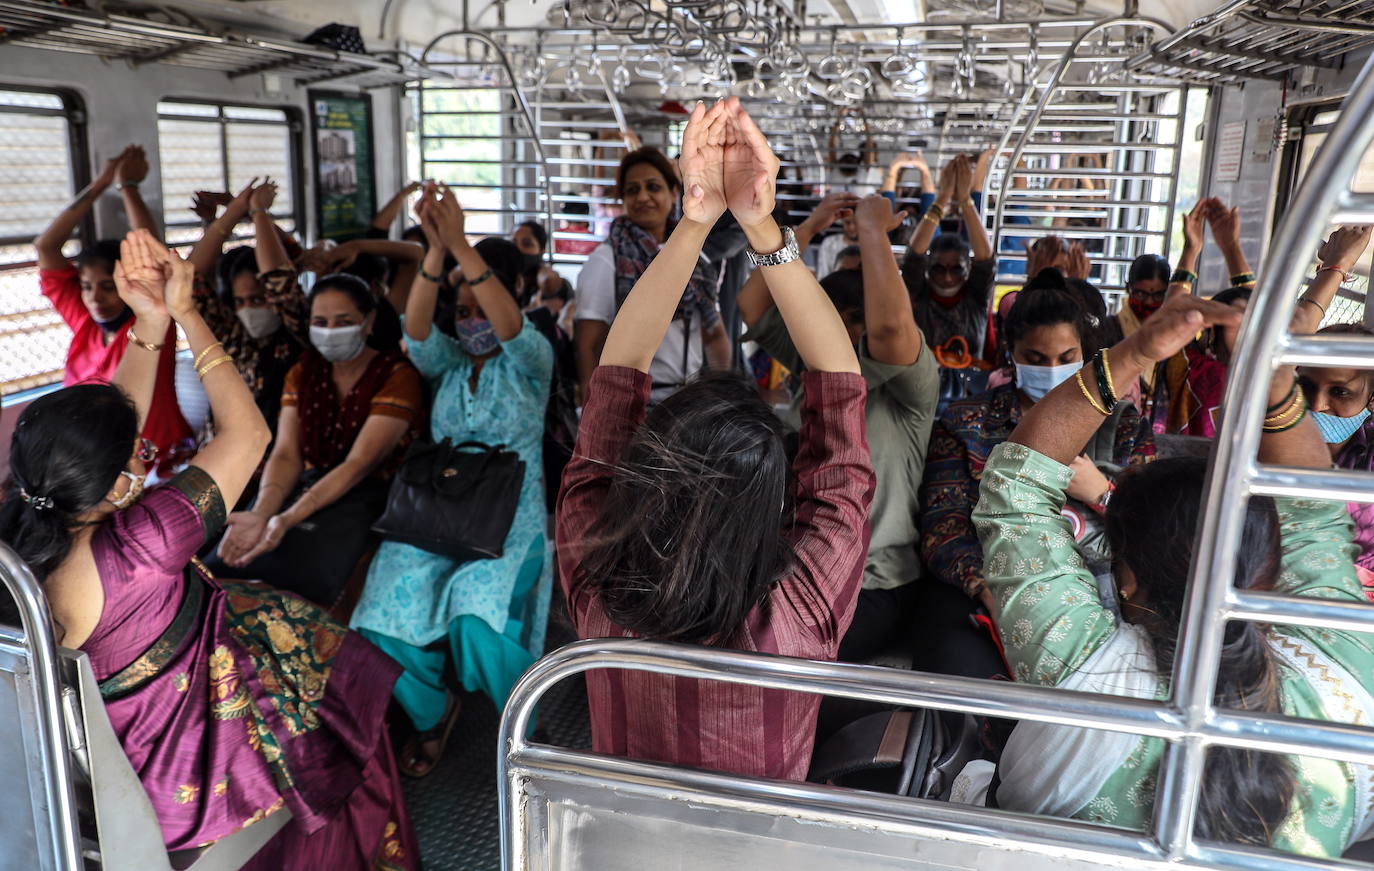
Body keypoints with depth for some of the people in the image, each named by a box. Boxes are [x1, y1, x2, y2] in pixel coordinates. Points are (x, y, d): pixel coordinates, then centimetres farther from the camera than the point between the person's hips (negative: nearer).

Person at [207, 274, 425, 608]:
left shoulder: (397, 376, -9)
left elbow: (359, 464, -19)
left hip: (367, 496, -5)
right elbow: (286, 455, -2)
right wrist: (261, 513, -23)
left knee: (294, 575, -31)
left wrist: (288, 519, -31)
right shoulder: (303, 373, 10)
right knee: (220, 569, -18)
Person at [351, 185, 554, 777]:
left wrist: (461, 245, -30)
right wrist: (436, 250, -23)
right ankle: (431, 713, 10)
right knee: (391, 614, -22)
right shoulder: (447, 365, 15)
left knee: (479, 619, -32)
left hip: (510, 521, -4)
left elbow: (510, 324, -19)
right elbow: (417, 329, -7)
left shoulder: (529, 362, 5)